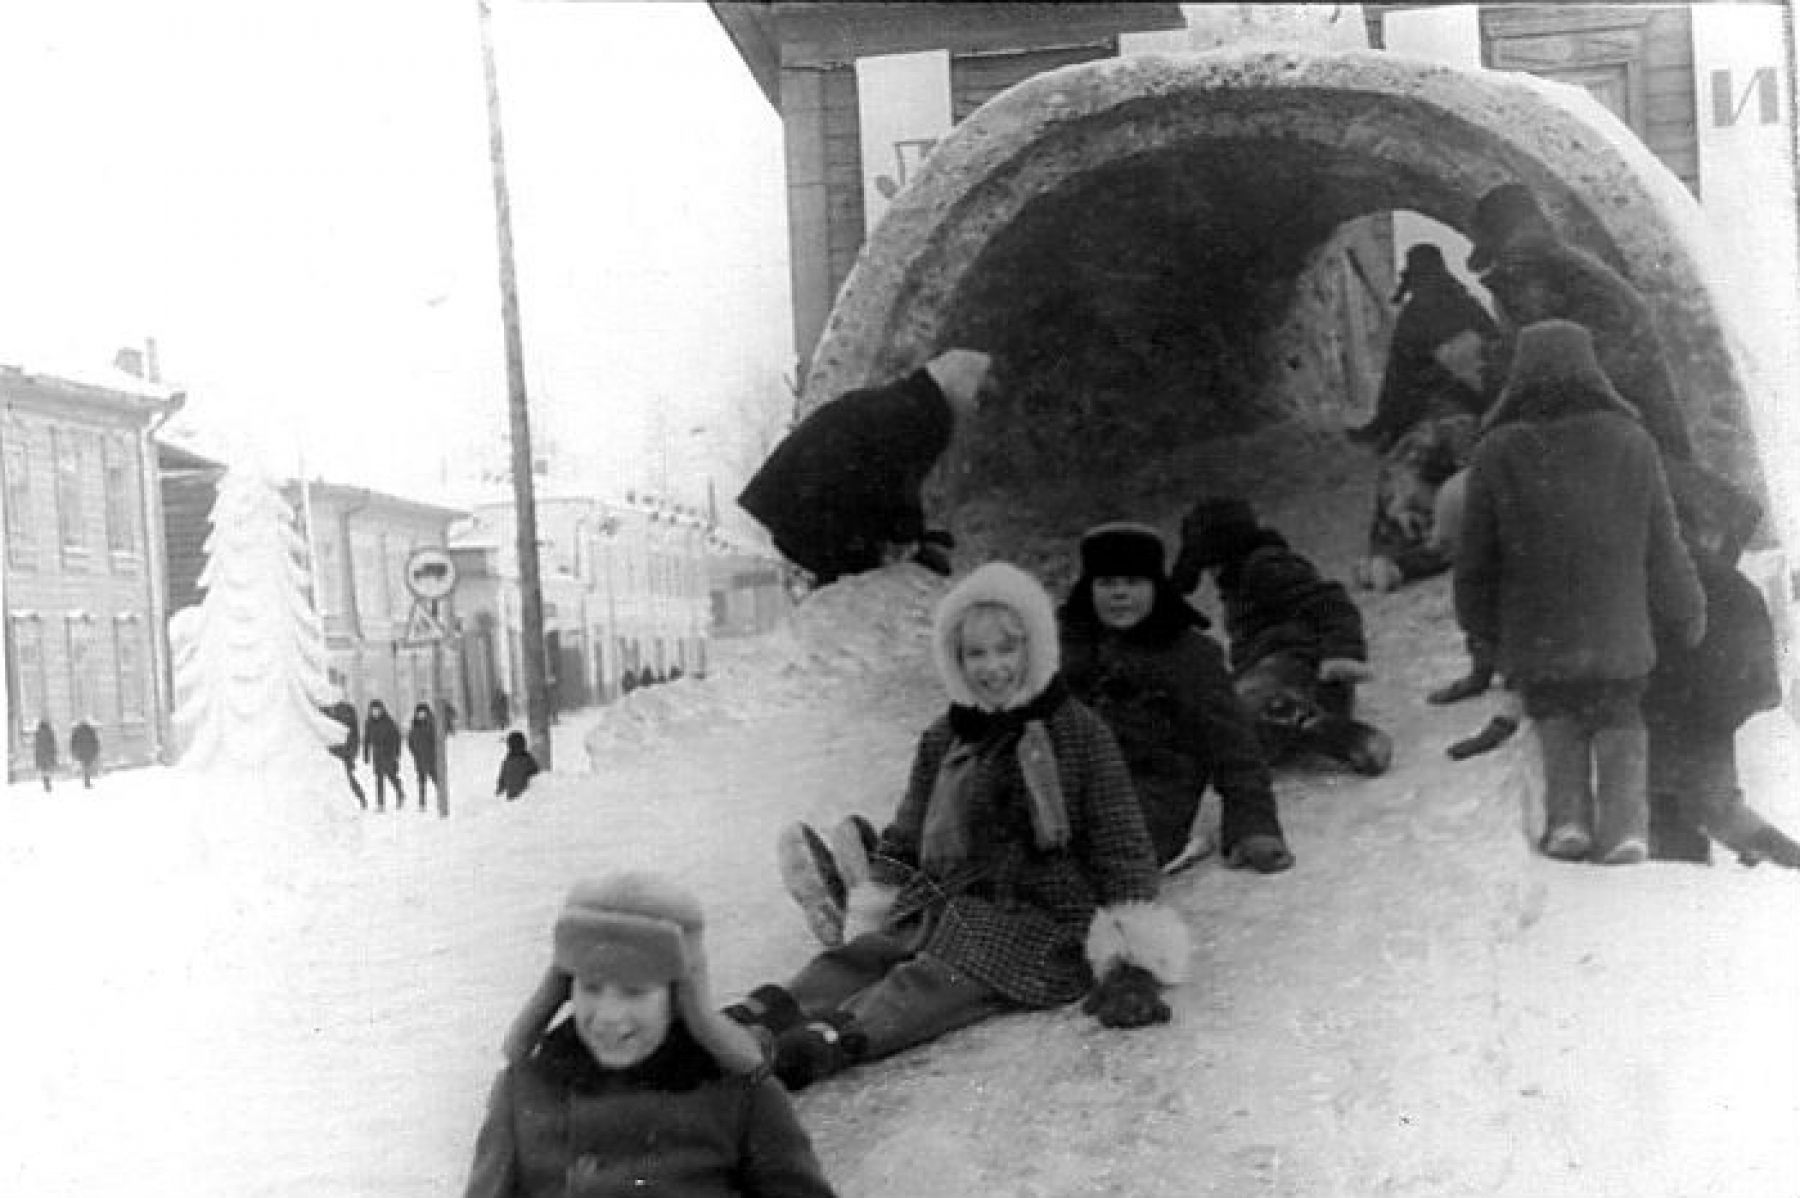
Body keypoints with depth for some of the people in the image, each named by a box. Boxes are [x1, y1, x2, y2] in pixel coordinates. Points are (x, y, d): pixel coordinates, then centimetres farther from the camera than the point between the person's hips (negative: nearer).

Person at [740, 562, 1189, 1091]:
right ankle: (763, 1015, -47)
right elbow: (905, 839, 26)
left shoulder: (1079, 734, 1)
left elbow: (1122, 848, 0)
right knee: (856, 958, -24)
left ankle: (832, 1040, -56)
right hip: (938, 905, 5)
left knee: (932, 983, -32)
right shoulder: (943, 737, 16)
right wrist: (875, 888, 11)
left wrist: (1130, 961, -8)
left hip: (1039, 923, -5)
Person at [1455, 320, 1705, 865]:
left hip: (1533, 637, -1)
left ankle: (1568, 817, 2)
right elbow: (1664, 551, 5)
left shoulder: (1498, 452, -7)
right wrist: (1689, 616, 20)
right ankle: (1625, 824, 0)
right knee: (1619, 722, 17)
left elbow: (1475, 559, 0)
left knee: (1558, 719, 19)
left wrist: (1480, 625, 16)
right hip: (1619, 635, 1)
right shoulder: (1632, 445, -3)